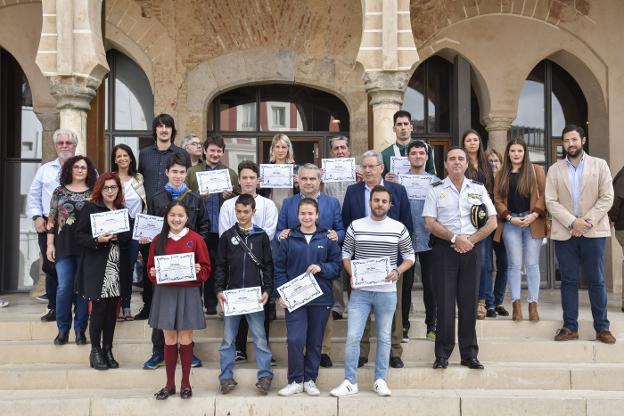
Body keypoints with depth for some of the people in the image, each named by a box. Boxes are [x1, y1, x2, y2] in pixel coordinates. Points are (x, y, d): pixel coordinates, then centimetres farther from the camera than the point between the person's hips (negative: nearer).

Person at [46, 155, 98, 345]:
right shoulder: (60, 192, 7)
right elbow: (52, 219, 7)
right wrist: (50, 244, 1)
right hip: (64, 246, 0)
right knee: (64, 287, -2)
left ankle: (80, 329, 13)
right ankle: (63, 329, 11)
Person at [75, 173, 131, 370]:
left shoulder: (122, 210, 13)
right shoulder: (90, 208, -1)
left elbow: (128, 236, 10)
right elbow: (79, 236, -5)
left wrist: (117, 237, -11)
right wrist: (97, 240, -21)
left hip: (118, 269, 4)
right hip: (97, 268, -4)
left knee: (112, 311, 7)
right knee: (99, 309, -2)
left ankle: (108, 350, 16)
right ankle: (95, 352, 9)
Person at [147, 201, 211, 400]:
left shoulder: (196, 239, -2)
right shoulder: (158, 240, 5)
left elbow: (206, 269, 1)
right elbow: (150, 266, 11)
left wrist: (198, 271, -20)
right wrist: (153, 273, -10)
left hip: (188, 293, -2)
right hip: (165, 293, 2)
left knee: (185, 339, 4)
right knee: (169, 340, 7)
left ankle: (186, 383, 18)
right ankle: (169, 384, 18)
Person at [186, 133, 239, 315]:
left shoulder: (231, 174, 12)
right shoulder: (192, 172, 10)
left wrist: (230, 196, -11)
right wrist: (198, 196, -14)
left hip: (222, 227, 1)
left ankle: (212, 302, 15)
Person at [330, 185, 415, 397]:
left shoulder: (399, 228, 2)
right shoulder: (355, 226, 3)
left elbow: (409, 257, 7)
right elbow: (346, 255, 8)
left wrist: (397, 271, -10)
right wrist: (352, 274, -9)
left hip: (387, 292, 0)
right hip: (360, 292, 0)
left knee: (384, 337, 9)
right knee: (352, 336, -3)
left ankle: (380, 380, 22)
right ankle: (350, 382, 8)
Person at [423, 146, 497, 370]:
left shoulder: (478, 189, 11)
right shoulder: (436, 190, 5)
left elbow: (492, 221, 6)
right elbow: (430, 223, -3)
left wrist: (471, 240, -6)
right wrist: (455, 238, -11)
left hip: (471, 250, 2)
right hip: (444, 249, -2)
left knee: (469, 302, 5)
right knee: (445, 301, -1)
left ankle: (469, 354, 12)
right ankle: (442, 354, 6)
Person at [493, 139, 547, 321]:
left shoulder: (536, 170, 7)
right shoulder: (501, 175, 12)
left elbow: (544, 194, 0)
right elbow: (498, 199, 5)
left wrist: (535, 214, -11)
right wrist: (510, 217, -8)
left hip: (533, 221, -1)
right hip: (510, 222, 1)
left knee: (532, 264, 0)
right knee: (514, 264, 0)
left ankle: (533, 305, 4)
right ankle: (516, 305, 2)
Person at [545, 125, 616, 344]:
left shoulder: (600, 165, 5)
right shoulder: (554, 170, 7)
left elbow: (607, 198, -2)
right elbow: (551, 202, -1)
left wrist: (587, 222, -13)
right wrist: (572, 222, -14)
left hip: (593, 232, -1)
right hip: (564, 233, 1)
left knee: (597, 281, 3)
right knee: (568, 281, 5)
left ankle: (602, 327, 11)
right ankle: (570, 327, 13)